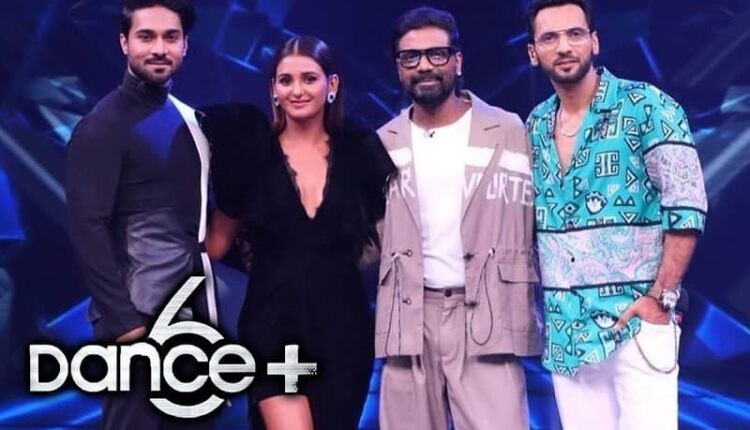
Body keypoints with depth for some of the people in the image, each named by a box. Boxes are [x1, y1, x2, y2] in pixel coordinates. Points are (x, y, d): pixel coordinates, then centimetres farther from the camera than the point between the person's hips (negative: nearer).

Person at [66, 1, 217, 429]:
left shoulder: (189, 119, 11)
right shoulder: (104, 126, -9)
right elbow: (87, 228, -15)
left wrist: (210, 303, 7)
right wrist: (121, 318, -19)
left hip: (192, 311, 7)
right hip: (141, 317, -7)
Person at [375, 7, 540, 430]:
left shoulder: (509, 131, 3)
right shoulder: (384, 144, 11)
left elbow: (536, 225, 2)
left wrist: (526, 312, -6)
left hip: (486, 315, -2)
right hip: (410, 318, 3)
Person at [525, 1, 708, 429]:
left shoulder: (647, 108, -7)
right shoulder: (534, 127, 9)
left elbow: (687, 208, -10)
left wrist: (662, 298, -14)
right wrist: (536, 304, 9)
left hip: (637, 321, -5)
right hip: (565, 329, 5)